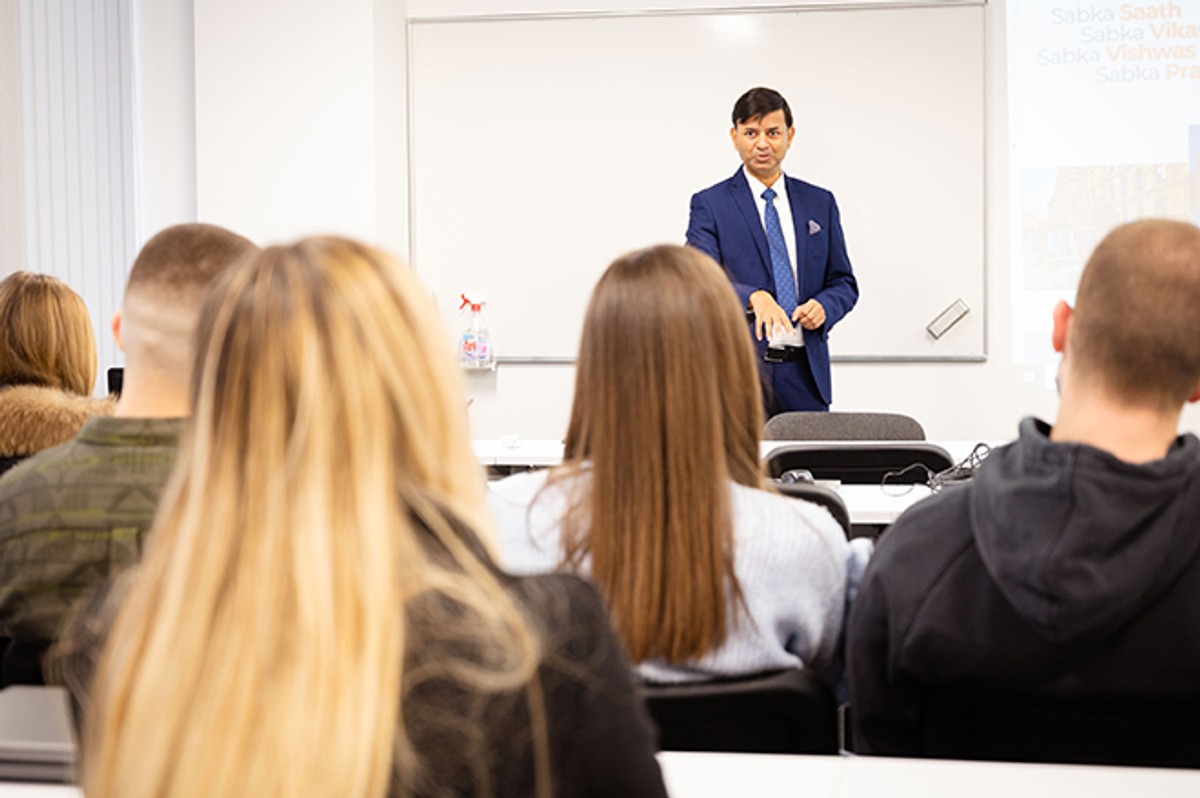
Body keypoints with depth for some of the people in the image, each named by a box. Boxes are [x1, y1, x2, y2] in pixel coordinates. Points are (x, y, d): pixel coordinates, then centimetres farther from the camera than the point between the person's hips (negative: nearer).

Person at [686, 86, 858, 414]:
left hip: (805, 375, 3)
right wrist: (754, 297, -29)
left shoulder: (820, 203, 13)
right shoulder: (710, 204, 1)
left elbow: (844, 282, 15)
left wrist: (824, 305, -7)